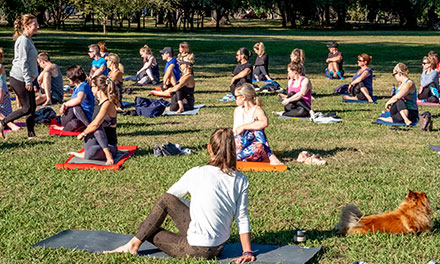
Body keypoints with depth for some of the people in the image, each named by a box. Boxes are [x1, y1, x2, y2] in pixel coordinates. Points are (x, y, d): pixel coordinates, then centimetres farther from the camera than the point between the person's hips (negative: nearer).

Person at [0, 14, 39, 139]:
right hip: (19, 79, -10)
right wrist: (28, 81, -20)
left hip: (25, 79, 10)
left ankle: (31, 134, 15)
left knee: (32, 107, 9)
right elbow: (23, 62, -20)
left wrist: (30, 79, 21)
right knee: (27, 108, -6)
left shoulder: (29, 40, 14)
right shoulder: (23, 40, -16)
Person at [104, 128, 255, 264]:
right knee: (166, 200, 16)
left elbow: (171, 194, 7)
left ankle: (135, 243, 26)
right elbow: (242, 219, -3)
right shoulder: (241, 181, -4)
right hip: (219, 248, 5)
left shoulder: (196, 174, -10)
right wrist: (247, 252, 4)